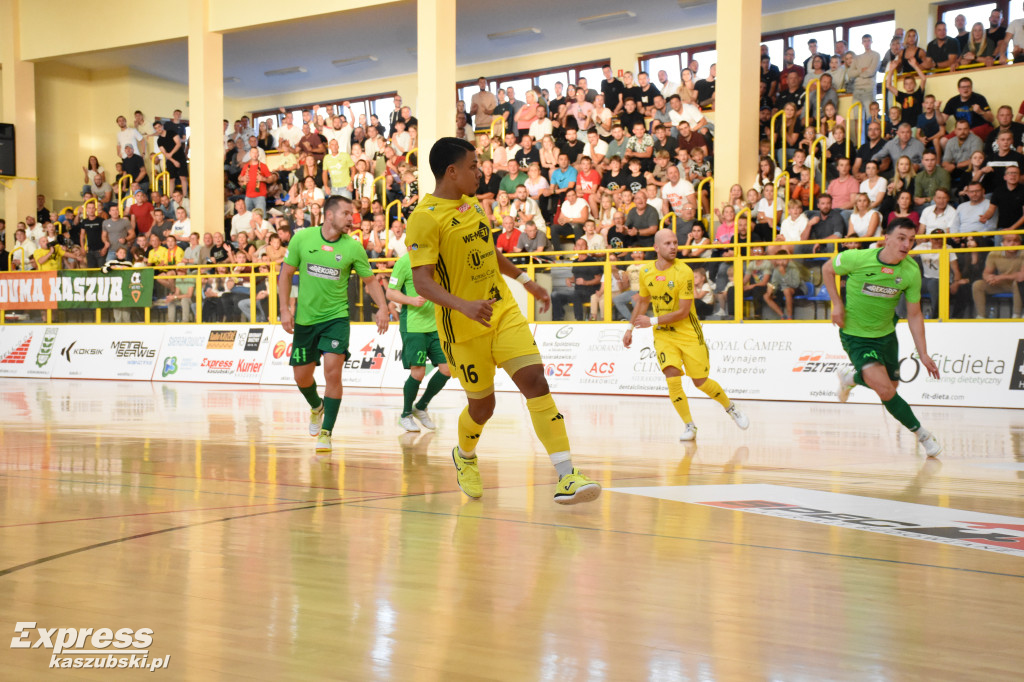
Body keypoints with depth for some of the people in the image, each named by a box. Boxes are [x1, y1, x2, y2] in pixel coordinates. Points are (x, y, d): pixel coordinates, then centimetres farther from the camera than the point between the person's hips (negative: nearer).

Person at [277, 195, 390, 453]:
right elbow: (286, 274, 3)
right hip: (305, 318, 2)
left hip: (336, 317, -1)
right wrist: (284, 308, -5)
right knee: (301, 376, 10)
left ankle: (326, 432, -5)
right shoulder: (302, 238, -6)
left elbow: (370, 280, 4)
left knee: (333, 370, -17)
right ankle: (317, 407, 44)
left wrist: (383, 307, -11)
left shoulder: (353, 247, -7)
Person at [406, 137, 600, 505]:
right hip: (464, 328, -5)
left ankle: (567, 476, -14)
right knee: (482, 405, 6)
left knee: (535, 381, -11)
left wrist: (525, 280, 29)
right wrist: (464, 305, -35)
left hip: (504, 312, 6)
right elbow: (423, 282, -21)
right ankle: (464, 457, 41)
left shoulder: (473, 206, 11)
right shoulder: (424, 218, -13)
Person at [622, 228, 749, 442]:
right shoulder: (646, 273, -1)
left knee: (701, 382, 3)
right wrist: (630, 328, 16)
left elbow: (683, 312, -18)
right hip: (663, 336, 3)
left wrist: (652, 321, -17)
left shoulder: (684, 272, -17)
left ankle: (731, 407, 31)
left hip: (689, 334, -3)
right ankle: (690, 426, 2)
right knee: (672, 380, -14)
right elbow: (642, 302, 17)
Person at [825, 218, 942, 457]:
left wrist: (923, 354, -7)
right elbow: (827, 269, -1)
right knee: (885, 390, -19)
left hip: (886, 333, 5)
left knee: (891, 387, 16)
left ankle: (851, 377, 44)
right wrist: (837, 303, -11)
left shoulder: (911, 271, -13)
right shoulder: (857, 259, -22)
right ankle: (921, 433, -1)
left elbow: (914, 315, -4)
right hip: (855, 335, -5)